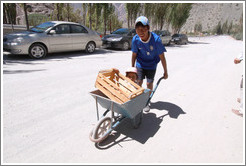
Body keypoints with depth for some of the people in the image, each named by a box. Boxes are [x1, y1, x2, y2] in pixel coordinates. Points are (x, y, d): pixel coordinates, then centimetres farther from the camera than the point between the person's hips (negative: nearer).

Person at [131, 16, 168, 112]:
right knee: (139, 82, 5)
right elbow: (134, 54, -5)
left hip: (151, 65, -1)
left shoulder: (156, 39, -28)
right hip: (140, 64, 2)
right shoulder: (135, 39, -21)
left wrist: (165, 72, -10)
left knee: (149, 83, 2)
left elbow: (162, 57, -18)